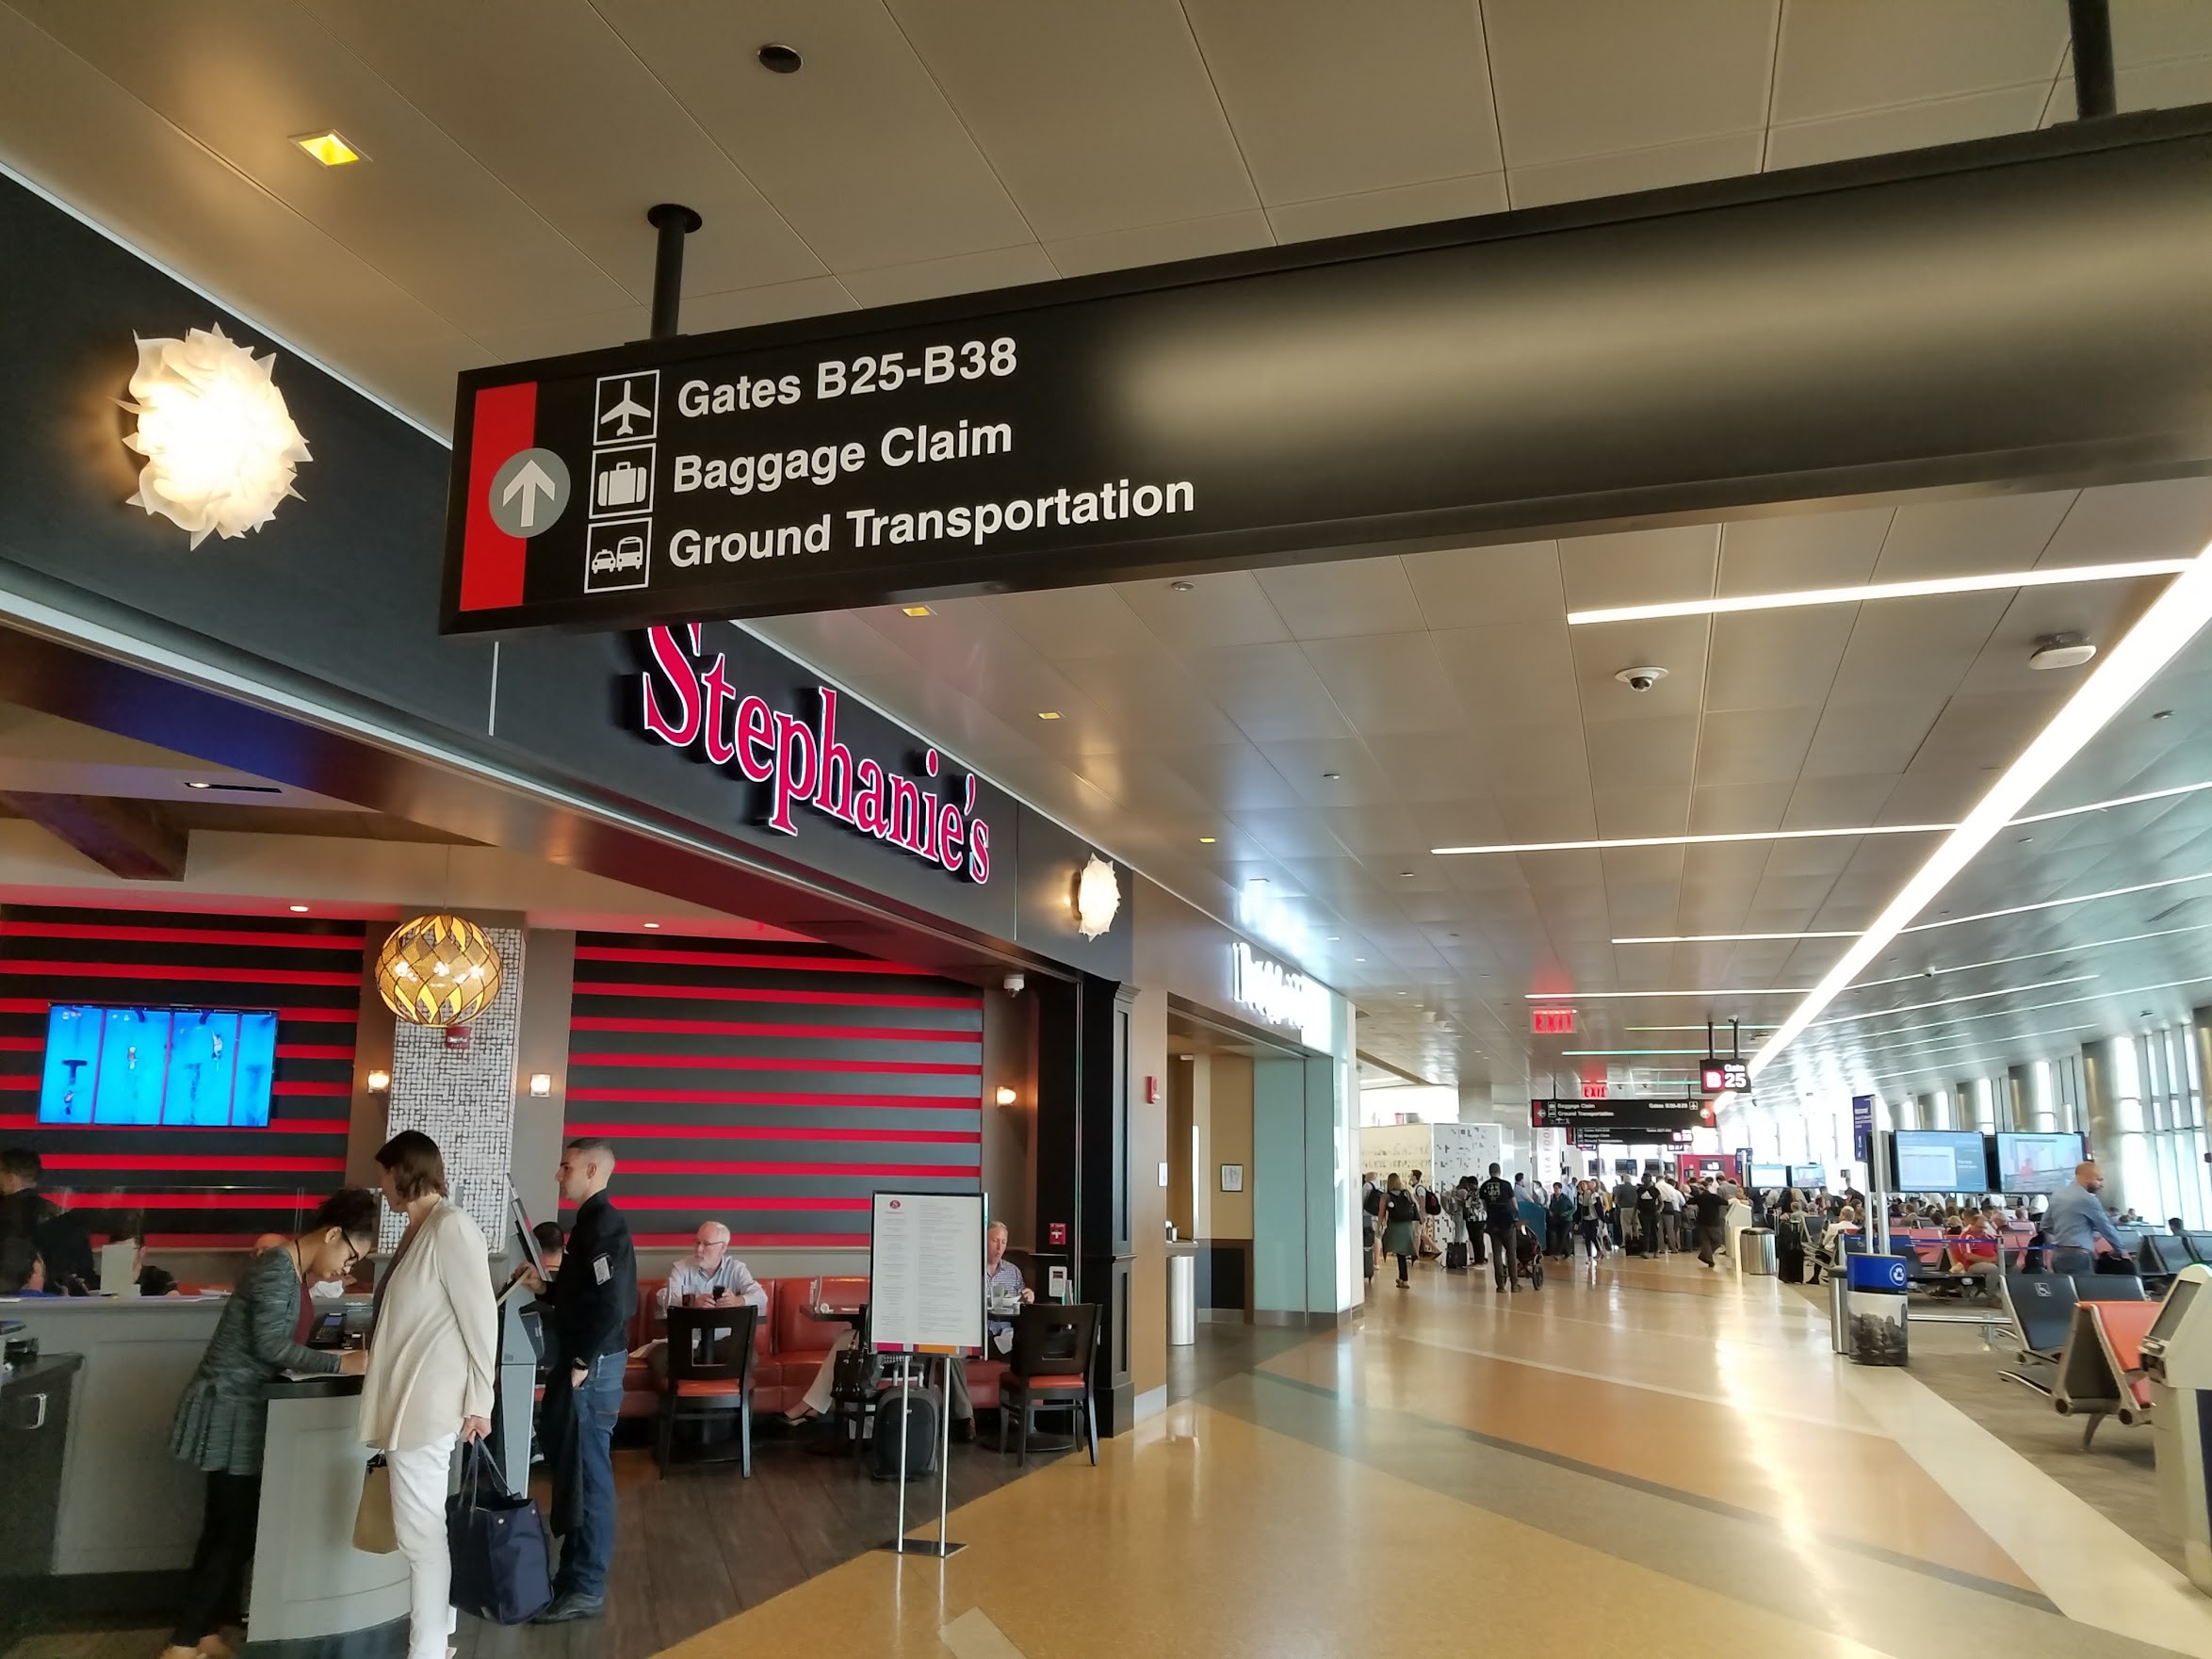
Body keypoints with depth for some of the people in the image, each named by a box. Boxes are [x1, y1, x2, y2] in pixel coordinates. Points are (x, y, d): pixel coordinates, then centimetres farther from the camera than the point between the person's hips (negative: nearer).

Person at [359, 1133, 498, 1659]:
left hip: (428, 1400, -9)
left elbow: (480, 1318, -16)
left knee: (419, 1531, -2)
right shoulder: (420, 1228, 12)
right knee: (424, 1526, 15)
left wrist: (479, 1403, -14)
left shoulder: (451, 1227, -15)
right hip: (409, 1398, 9)